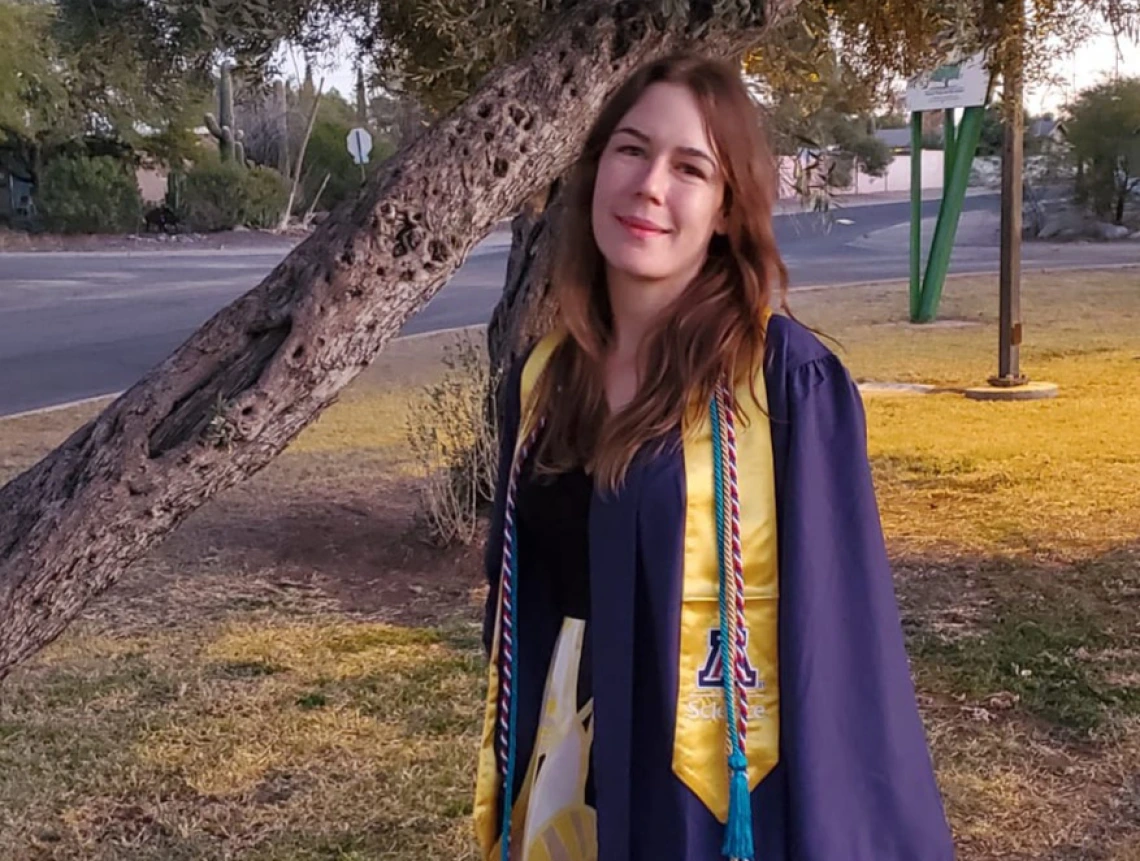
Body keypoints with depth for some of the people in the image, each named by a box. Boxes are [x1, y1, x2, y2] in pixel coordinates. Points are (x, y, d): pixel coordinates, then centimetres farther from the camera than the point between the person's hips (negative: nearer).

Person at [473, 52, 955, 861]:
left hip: (721, 789, -5)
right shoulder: (546, 376, 1)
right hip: (569, 771, 5)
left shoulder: (788, 380, -16)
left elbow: (836, 634, -15)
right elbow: (520, 601, 8)